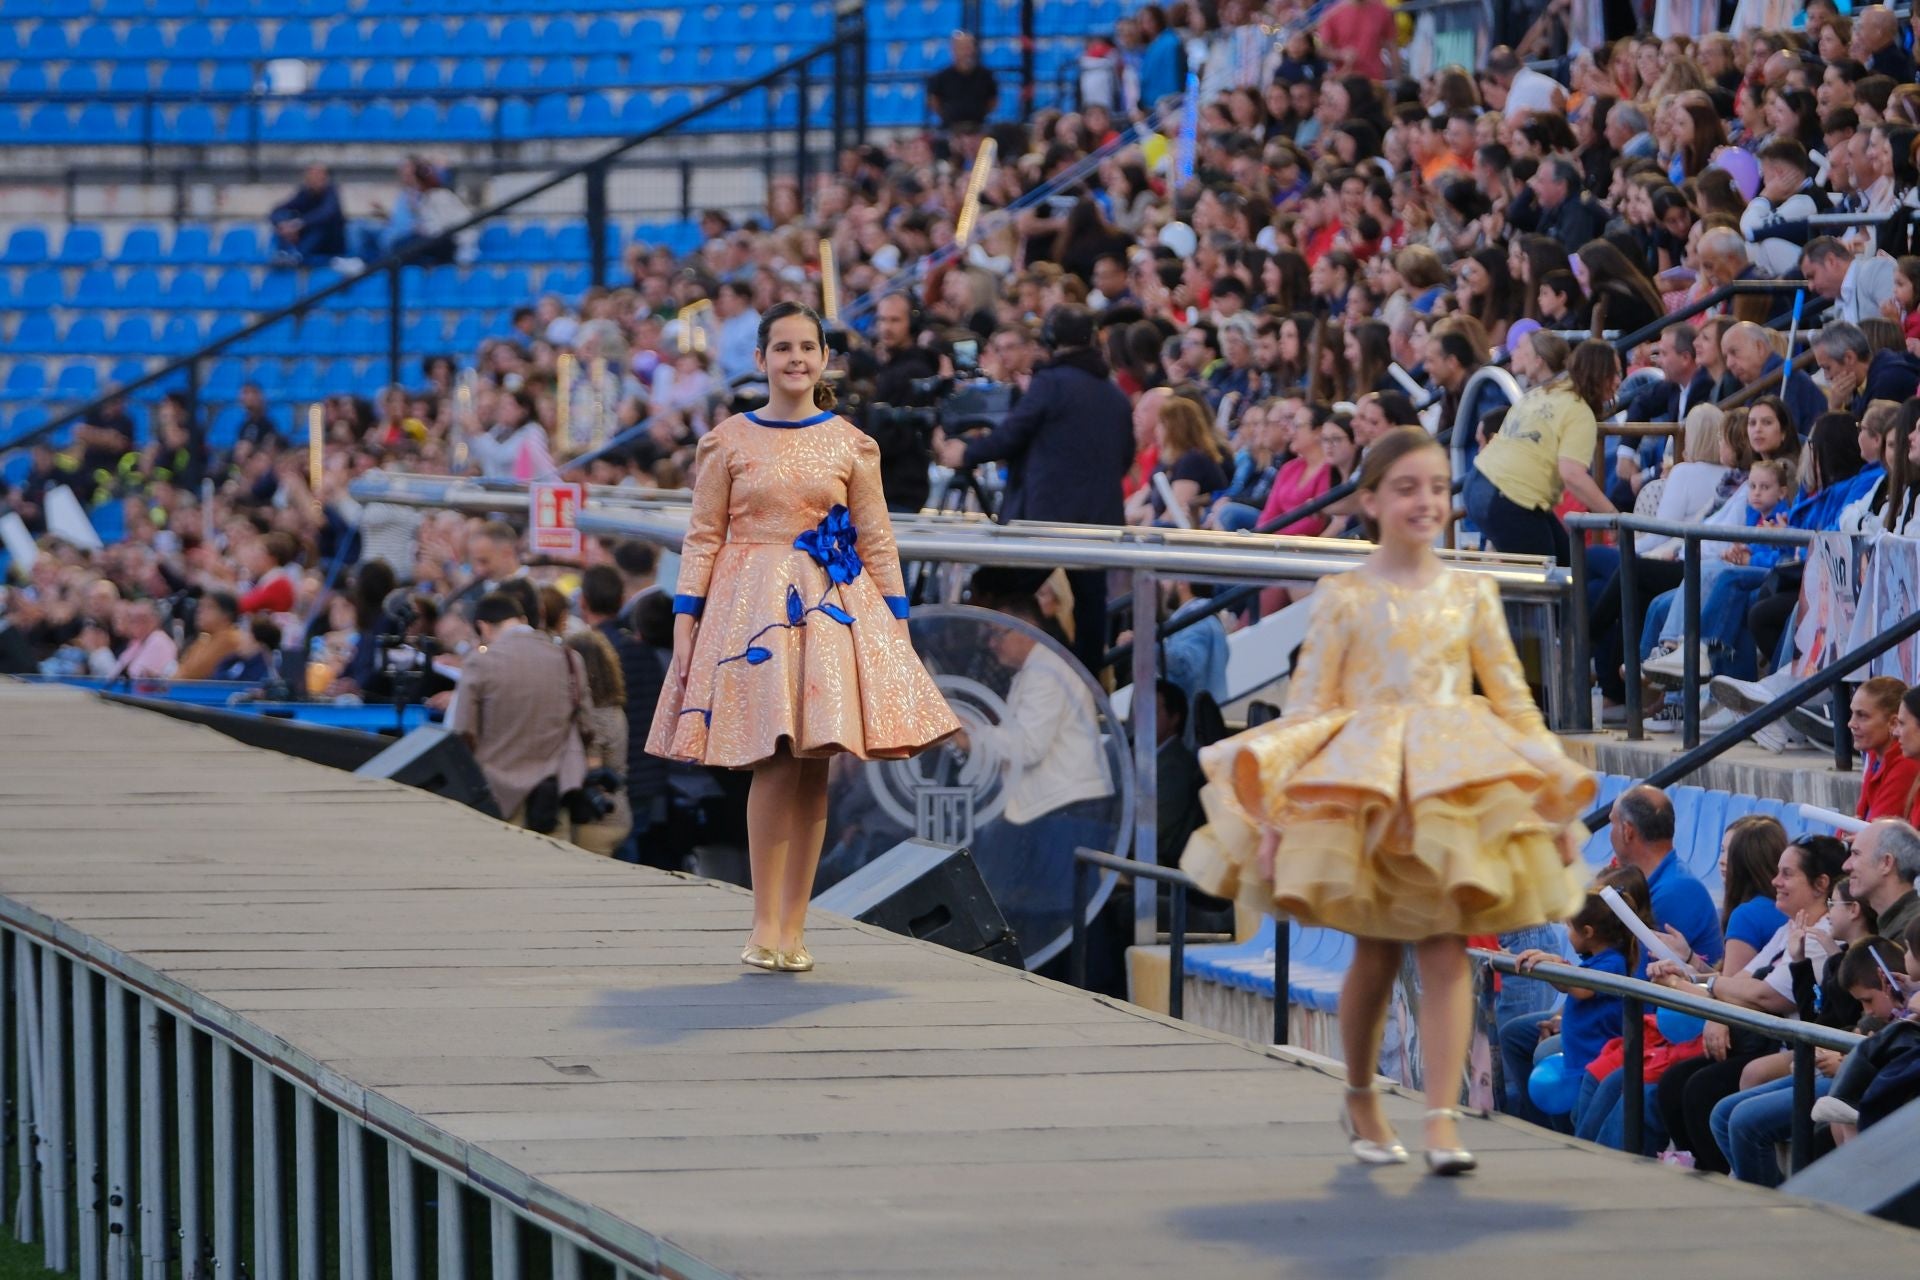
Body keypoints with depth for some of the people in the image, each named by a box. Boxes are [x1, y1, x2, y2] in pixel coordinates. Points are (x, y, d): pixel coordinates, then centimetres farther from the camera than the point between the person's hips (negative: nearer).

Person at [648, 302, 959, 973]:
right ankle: (765, 924, -8)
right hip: (752, 607, -2)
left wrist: (897, 624, 5)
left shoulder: (851, 445, 8)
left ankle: (793, 926, 6)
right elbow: (703, 539, 5)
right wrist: (684, 622, -1)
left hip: (832, 609, 2)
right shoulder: (729, 441, 5)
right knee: (776, 759, -12)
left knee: (813, 766, 0)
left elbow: (877, 542, 9)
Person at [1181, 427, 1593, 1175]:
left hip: (1455, 792, 1)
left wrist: (1547, 795, 6)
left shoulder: (1471, 595, 8)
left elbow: (1511, 699, 11)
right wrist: (1276, 807, -8)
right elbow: (1307, 705, 0)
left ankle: (1443, 1120, -13)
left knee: (1445, 949, -8)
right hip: (1362, 789, -1)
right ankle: (1360, 1101, 28)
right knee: (1376, 952, 7)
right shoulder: (1343, 598, 1)